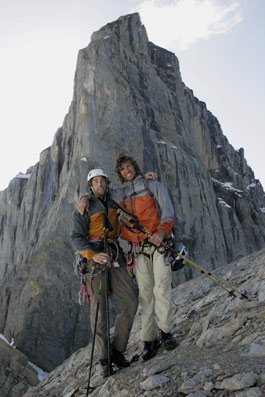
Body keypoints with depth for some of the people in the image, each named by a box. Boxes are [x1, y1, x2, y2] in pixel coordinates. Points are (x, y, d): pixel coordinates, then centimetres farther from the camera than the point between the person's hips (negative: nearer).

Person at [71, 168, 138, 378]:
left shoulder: (114, 202, 16)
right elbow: (77, 237, -8)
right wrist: (93, 254, -24)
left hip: (114, 257, 4)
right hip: (93, 259, -4)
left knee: (130, 302, -6)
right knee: (99, 309, -3)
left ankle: (117, 349, 10)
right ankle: (104, 359, 11)